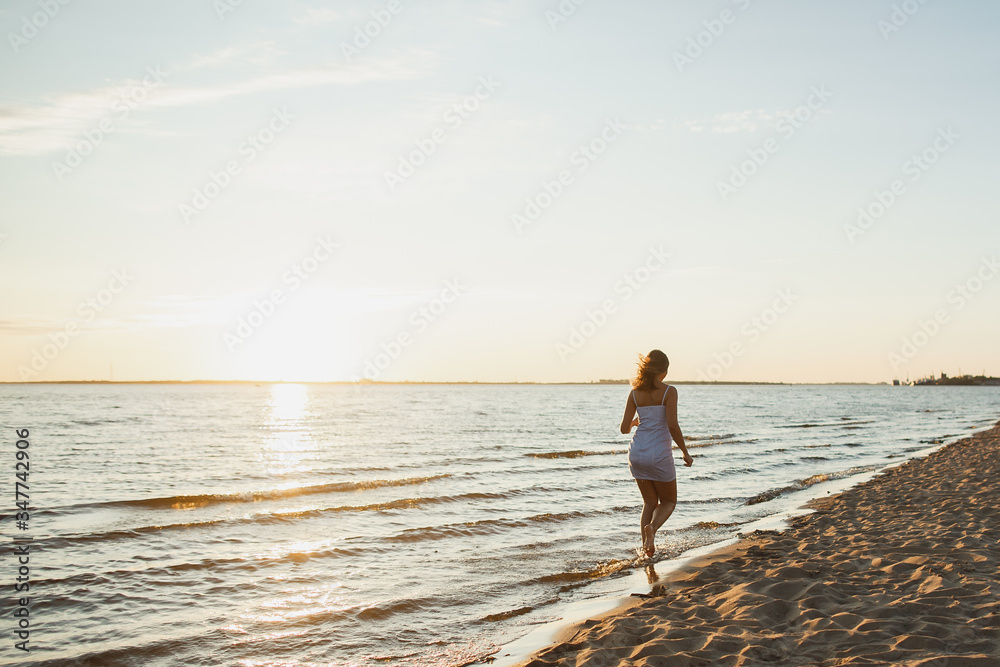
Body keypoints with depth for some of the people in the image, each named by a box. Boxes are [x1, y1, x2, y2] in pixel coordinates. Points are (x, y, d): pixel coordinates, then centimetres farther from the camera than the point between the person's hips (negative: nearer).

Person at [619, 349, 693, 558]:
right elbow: (672, 425, -18)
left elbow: (624, 428, 1)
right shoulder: (669, 391, -9)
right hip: (659, 455, -4)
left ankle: (646, 545, 7)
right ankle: (652, 527, -13)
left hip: (637, 454, 4)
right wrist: (686, 453, -7)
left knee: (650, 502, 21)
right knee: (669, 502, 16)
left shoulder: (634, 393, 3)